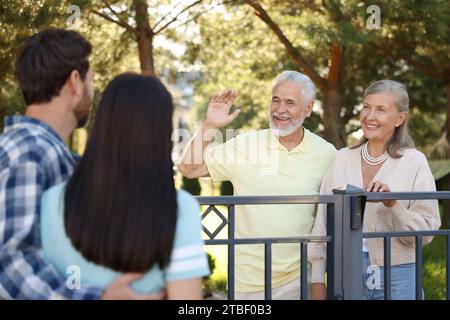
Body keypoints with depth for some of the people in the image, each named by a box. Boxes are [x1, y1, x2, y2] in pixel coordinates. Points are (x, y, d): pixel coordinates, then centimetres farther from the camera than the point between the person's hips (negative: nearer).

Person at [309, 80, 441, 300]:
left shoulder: (414, 162, -3)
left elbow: (426, 232, -6)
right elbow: (323, 224, 6)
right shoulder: (342, 159, 5)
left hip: (396, 277, -2)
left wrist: (393, 205, -20)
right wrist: (317, 281, 4)